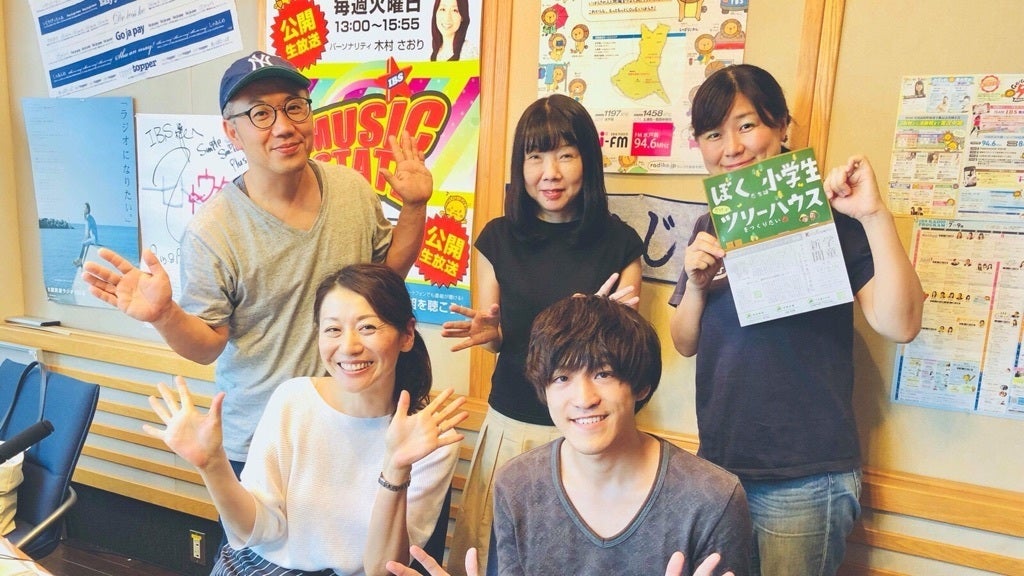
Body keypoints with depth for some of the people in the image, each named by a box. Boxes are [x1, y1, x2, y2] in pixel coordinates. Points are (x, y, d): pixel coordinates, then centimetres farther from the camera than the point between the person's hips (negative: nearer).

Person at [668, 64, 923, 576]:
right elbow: (686, 344, 8)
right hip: (718, 466, 5)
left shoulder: (828, 215, -10)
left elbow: (899, 325, -20)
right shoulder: (712, 228, 6)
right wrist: (695, 284, -10)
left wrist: (875, 215, -26)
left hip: (805, 481, -5)